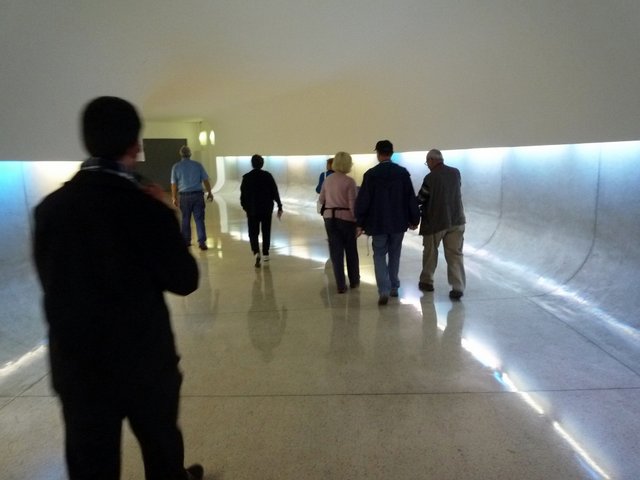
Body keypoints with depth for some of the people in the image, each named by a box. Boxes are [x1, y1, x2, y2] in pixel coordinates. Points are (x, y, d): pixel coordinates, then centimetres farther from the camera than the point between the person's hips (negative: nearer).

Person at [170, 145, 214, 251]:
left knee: (185, 219, 14)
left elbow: (174, 184, -1)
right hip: (198, 195, 0)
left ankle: (186, 241, 24)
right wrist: (209, 193, 11)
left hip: (185, 196, 1)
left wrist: (174, 197, 7)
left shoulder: (176, 167, 1)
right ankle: (202, 242, -6)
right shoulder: (198, 165, 1)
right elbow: (205, 180, 1)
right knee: (199, 219, 0)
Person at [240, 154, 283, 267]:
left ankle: (256, 252, -18)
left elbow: (243, 194, -2)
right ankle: (265, 254, 22)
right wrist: (279, 207, 0)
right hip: (267, 209, 1)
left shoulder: (246, 177, -4)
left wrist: (245, 207, 11)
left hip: (252, 210, -1)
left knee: (253, 232, 5)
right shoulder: (267, 176, -3)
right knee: (266, 232, 15)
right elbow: (275, 192, -4)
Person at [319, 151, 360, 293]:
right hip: (346, 218, -3)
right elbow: (352, 204, -14)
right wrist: (357, 220, -7)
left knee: (336, 252, 8)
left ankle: (341, 285, 9)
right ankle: (354, 281, 29)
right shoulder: (349, 181, -12)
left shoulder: (328, 180, 3)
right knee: (351, 251, 15)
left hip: (329, 217, 4)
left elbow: (321, 200, 12)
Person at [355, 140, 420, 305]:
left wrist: (360, 223, -2)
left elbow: (363, 200, -8)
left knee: (379, 255, 6)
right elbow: (411, 198, 0)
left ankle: (384, 291, -8)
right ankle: (393, 287, 25)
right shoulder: (403, 172, -3)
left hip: (378, 223, -2)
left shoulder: (370, 174, -8)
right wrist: (414, 219, 10)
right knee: (394, 255, 17)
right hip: (398, 222, 2)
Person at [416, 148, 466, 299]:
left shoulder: (430, 177, -14)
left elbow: (420, 199, -7)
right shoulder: (456, 172, 2)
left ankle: (426, 282, 29)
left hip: (435, 221, -3)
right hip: (456, 220, 4)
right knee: (455, 254, 5)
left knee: (430, 253, 15)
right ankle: (458, 287, -2)